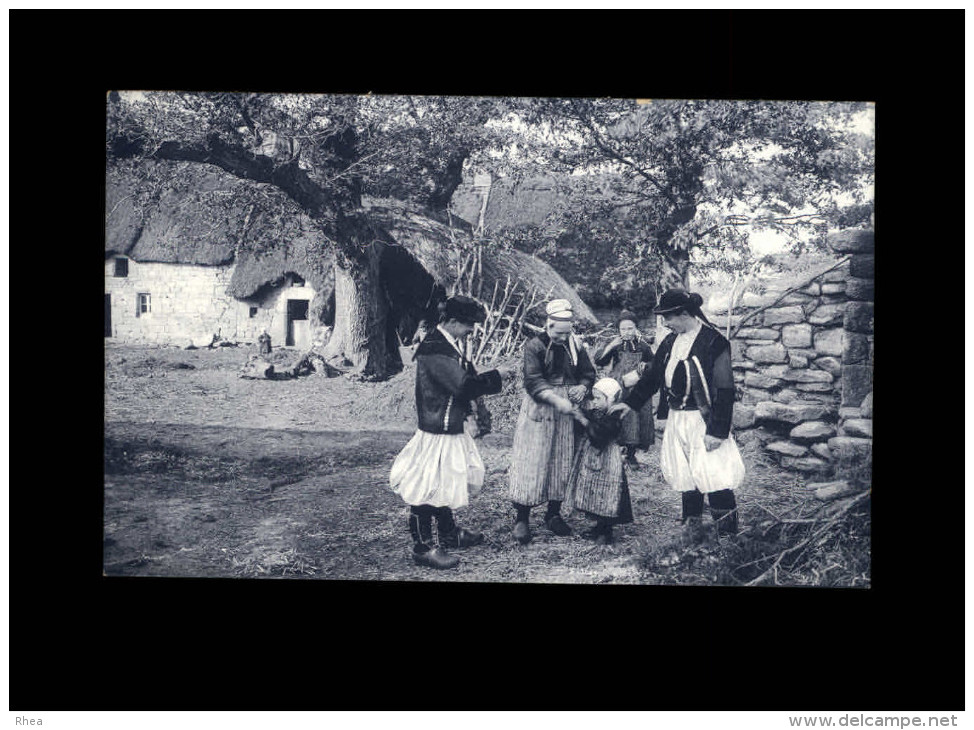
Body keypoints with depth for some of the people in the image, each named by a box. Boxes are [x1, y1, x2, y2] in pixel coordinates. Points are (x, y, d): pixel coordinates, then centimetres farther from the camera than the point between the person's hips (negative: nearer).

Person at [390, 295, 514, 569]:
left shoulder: (450, 344, 11)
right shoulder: (434, 349, -23)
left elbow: (464, 380, 17)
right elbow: (463, 385, -27)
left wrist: (488, 379, 0)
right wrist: (495, 376, -16)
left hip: (451, 427, 11)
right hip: (437, 430, -11)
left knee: (447, 483, 22)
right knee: (430, 487, -2)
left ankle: (448, 532, 37)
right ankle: (424, 546, 7)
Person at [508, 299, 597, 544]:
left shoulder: (574, 346, 6)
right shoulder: (534, 346, -9)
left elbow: (588, 373, 16)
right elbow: (533, 381, -18)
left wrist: (582, 387, -6)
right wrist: (556, 399, -29)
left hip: (565, 414, 5)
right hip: (538, 412, -5)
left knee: (562, 463, 10)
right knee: (531, 463, -4)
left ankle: (554, 514, 23)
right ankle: (521, 518, 2)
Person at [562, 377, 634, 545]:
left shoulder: (613, 419, -19)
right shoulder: (595, 412, 6)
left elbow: (599, 437, -30)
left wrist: (584, 420, -27)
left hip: (606, 463, -9)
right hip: (591, 459, 9)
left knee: (605, 497, -3)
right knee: (594, 495, 16)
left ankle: (606, 533, 7)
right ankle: (600, 527, 28)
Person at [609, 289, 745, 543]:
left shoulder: (714, 342, -14)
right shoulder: (670, 342, 10)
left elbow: (724, 390, -16)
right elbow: (652, 375, 22)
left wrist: (717, 430, -18)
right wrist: (630, 402, 20)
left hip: (704, 420, -7)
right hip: (677, 419, 7)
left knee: (714, 476, -9)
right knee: (686, 476, 12)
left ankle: (728, 537, 1)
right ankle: (693, 526, 24)